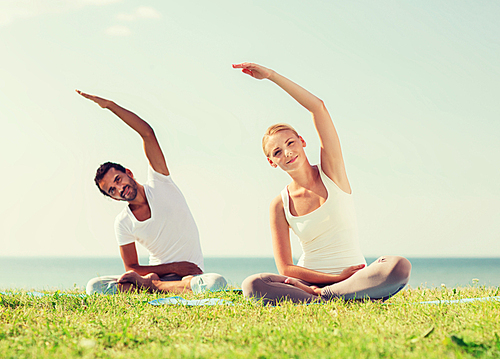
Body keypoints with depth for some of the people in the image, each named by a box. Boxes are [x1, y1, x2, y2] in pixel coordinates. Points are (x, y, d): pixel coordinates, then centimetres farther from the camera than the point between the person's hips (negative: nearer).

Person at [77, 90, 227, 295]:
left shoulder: (159, 184, -1)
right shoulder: (123, 223, 3)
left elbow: (147, 133, -10)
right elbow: (131, 269, 2)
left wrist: (110, 105, -15)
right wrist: (174, 267, -12)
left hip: (190, 275, -2)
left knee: (216, 283, -40)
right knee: (94, 286, -22)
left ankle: (148, 284, -28)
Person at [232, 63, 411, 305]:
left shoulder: (330, 171, 3)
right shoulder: (280, 206, 3)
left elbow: (318, 107, -9)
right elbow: (284, 269, -2)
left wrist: (271, 75, -11)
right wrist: (336, 277, -14)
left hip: (354, 278, 0)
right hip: (308, 279, 0)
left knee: (400, 267, -33)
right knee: (252, 285, -30)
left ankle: (318, 295, -28)